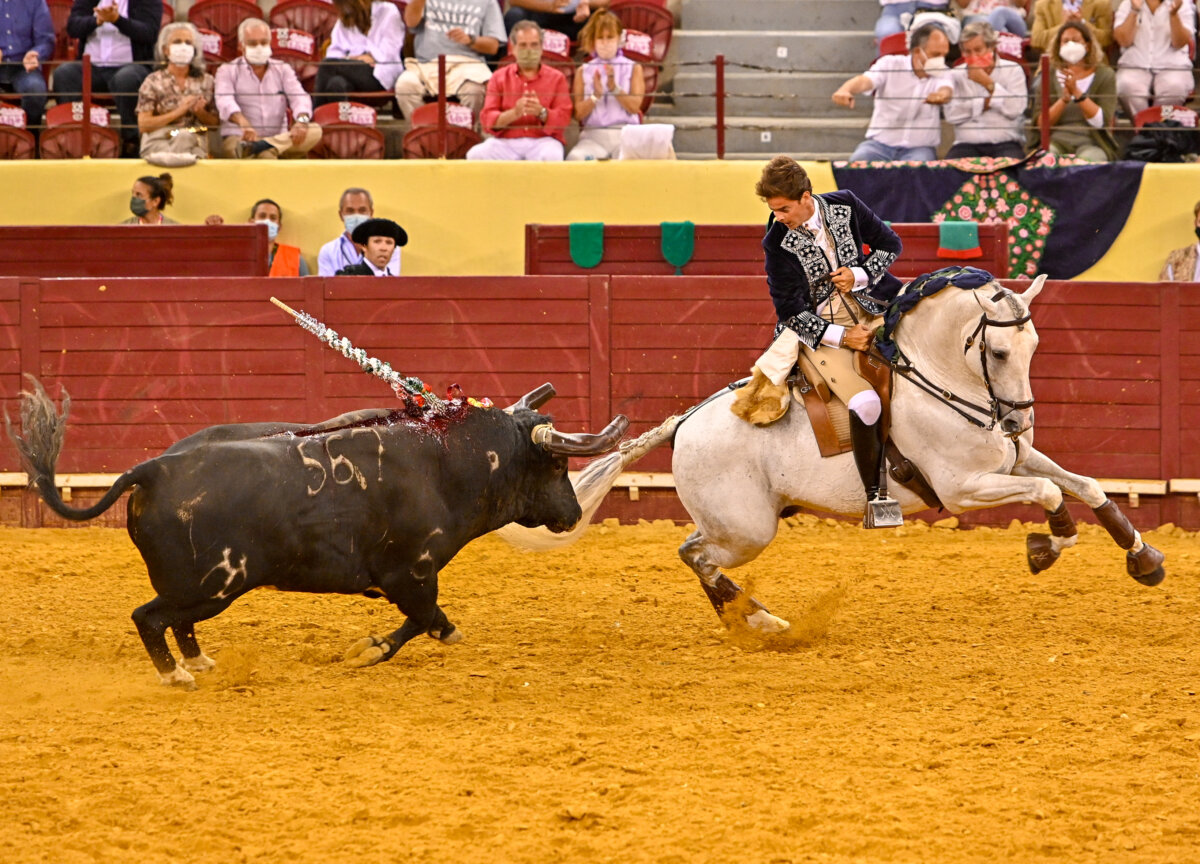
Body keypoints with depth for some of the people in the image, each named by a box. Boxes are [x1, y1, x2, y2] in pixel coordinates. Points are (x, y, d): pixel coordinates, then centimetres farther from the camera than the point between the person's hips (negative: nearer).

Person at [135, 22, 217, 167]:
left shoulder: (205, 81, 13)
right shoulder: (153, 82, 7)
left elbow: (215, 122, 14)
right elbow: (144, 125, -1)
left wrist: (200, 112, -8)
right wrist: (179, 111, -8)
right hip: (160, 142, -2)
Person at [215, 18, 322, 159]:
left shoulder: (283, 70, 19)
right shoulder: (228, 71, 9)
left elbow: (299, 98, 3)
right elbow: (225, 101, -12)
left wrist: (301, 120, -24)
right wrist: (243, 123, -36)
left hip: (279, 138, 4)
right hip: (239, 138, -4)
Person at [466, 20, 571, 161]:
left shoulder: (556, 78, 13)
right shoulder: (499, 78, 14)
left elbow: (563, 119, 2)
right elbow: (487, 121, 2)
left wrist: (541, 112, -20)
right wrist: (514, 113, -17)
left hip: (543, 140, -1)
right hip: (505, 142, 1)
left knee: (551, 157, -38)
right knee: (476, 154, -29)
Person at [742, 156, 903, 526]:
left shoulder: (845, 206, -3)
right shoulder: (778, 243, -10)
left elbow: (889, 244, 9)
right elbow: (791, 311, -8)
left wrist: (860, 275, -10)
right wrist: (841, 337, -17)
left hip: (871, 310, 5)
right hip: (821, 329, -5)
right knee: (865, 404, -27)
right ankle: (873, 492, -12)